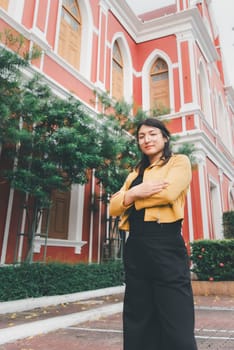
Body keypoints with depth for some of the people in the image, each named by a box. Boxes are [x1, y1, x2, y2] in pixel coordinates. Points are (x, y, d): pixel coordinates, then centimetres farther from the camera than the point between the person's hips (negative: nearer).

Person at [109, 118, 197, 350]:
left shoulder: (179, 162, 7)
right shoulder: (135, 173, 22)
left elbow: (168, 193, -13)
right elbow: (114, 207, 11)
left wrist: (132, 197, 0)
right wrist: (133, 193, -9)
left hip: (166, 244, -5)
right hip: (136, 247, 6)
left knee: (176, 326, -2)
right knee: (138, 323, 12)